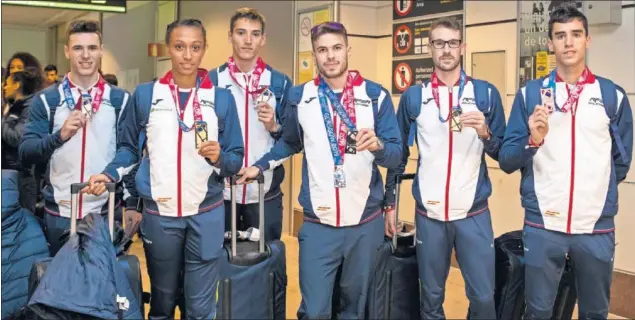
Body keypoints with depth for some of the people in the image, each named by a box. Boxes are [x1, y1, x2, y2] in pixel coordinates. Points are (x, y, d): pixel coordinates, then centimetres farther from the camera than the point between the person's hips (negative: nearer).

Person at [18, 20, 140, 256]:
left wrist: (132, 204, -3)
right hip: (59, 214, 1)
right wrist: (60, 135, -23)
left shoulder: (120, 100, 1)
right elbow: (25, 154, -6)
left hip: (108, 213, 0)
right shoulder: (46, 100, 0)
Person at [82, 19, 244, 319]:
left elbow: (236, 159, 1)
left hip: (206, 214, -1)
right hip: (159, 214, 1)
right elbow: (129, 147, 10)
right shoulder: (144, 94, 2)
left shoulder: (222, 98, 1)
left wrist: (219, 158, -20)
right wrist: (109, 174, -8)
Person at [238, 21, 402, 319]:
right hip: (318, 224, 0)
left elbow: (396, 154, -6)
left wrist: (377, 145, -26)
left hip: (366, 222, 0)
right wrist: (259, 166, 9)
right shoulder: (298, 97, 3)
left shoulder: (376, 95, -2)